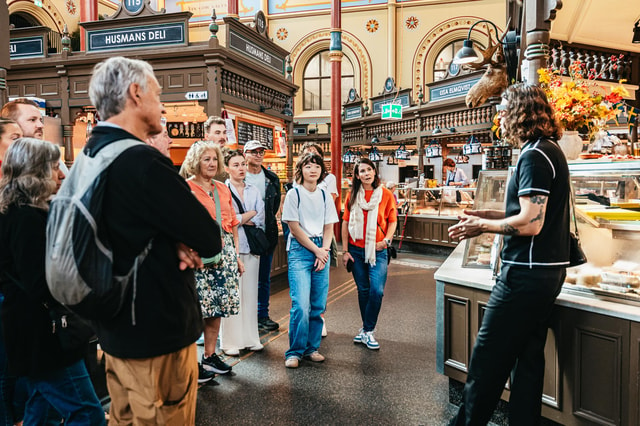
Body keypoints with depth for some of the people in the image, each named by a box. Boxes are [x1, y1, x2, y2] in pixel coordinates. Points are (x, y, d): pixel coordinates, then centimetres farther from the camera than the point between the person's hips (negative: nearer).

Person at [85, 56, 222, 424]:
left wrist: (176, 243, -9)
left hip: (114, 326, 9)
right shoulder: (141, 160, -23)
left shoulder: (90, 155, 6)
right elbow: (211, 240, -22)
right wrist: (190, 245, -2)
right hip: (158, 332, -9)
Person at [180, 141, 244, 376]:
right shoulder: (186, 188, -4)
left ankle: (210, 355, 25)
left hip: (224, 252, 6)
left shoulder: (223, 189, 14)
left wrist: (236, 256, 15)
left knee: (217, 308, 11)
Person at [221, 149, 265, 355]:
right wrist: (251, 213, -3)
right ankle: (230, 342, 7)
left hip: (251, 246, 5)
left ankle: (250, 338, 18)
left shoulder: (254, 191, 13)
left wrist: (241, 220, -9)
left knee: (250, 293, 8)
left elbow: (261, 219, 4)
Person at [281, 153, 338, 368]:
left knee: (318, 305, 5)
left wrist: (324, 251, -4)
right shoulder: (294, 194, -2)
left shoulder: (325, 196, 12)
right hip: (300, 250, -4)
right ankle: (294, 351, 3)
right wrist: (316, 250, -7)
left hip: (322, 250, 5)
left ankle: (311, 348, 19)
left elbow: (329, 227, 11)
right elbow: (295, 228, -6)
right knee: (301, 304, -12)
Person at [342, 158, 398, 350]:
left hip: (377, 251, -1)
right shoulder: (352, 196, 4)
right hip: (356, 250, 2)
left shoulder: (386, 194, 0)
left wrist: (387, 240, -12)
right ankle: (367, 329, 26)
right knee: (363, 290, 10)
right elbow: (345, 223, 6)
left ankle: (368, 331, 6)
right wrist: (345, 250, 2)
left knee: (377, 290, -11)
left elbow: (393, 220, 5)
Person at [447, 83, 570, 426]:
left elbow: (531, 224, -23)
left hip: (526, 273, -10)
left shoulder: (534, 156, -16)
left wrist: (482, 226, -9)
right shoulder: (550, 151, 15)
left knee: (487, 358, 1)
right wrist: (488, 215, 11)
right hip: (546, 271, 10)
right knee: (527, 356, 16)